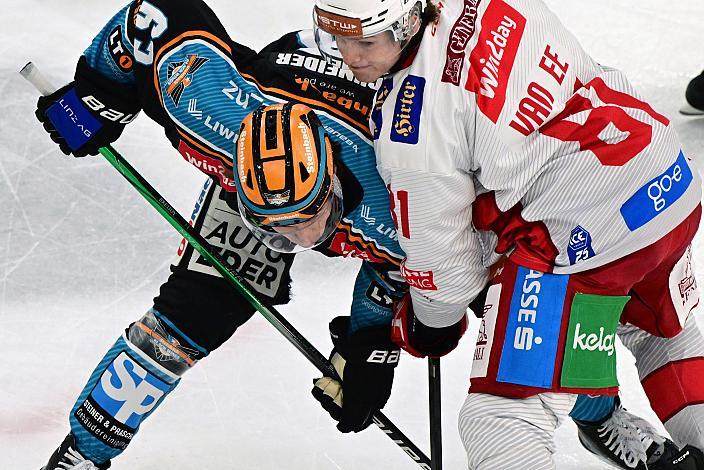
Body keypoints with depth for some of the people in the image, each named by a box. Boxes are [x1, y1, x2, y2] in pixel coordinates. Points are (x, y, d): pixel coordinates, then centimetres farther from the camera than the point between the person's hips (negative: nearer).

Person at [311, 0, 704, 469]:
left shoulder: (410, 123, -17)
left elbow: (440, 253, -7)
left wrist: (430, 324, 15)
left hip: (581, 235, -9)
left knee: (500, 418, -6)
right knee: (660, 328, 38)